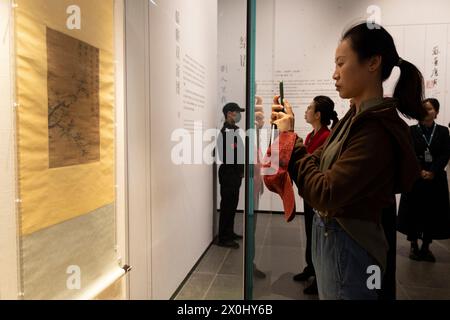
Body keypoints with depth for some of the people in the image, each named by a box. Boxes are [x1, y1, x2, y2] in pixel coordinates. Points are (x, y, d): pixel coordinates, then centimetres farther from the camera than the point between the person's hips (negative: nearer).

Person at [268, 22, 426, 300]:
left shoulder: (378, 129, -25)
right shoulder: (357, 117, 4)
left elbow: (324, 194, -27)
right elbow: (318, 164, 7)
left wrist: (289, 138, -19)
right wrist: (287, 131, -4)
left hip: (347, 246, -8)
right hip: (329, 235, 8)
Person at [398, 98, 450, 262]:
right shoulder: (412, 131, 2)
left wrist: (432, 172, -14)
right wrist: (419, 171, -14)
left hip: (435, 178, 2)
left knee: (433, 213, 6)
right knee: (413, 212, 2)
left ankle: (426, 247, 19)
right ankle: (414, 246, 16)